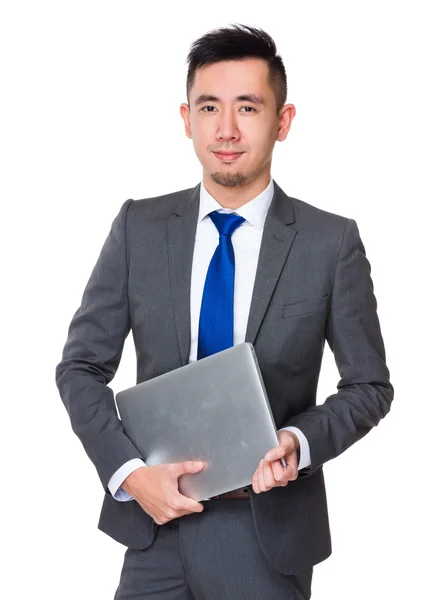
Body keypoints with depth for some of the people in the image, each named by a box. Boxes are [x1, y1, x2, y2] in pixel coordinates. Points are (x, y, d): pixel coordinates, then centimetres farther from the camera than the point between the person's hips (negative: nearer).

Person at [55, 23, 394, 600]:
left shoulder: (332, 242, -6)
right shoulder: (138, 227, -1)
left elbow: (369, 385, 2)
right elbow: (81, 367, 2)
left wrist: (299, 443, -16)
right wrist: (129, 472, -11)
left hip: (269, 534, -1)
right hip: (157, 518, 2)